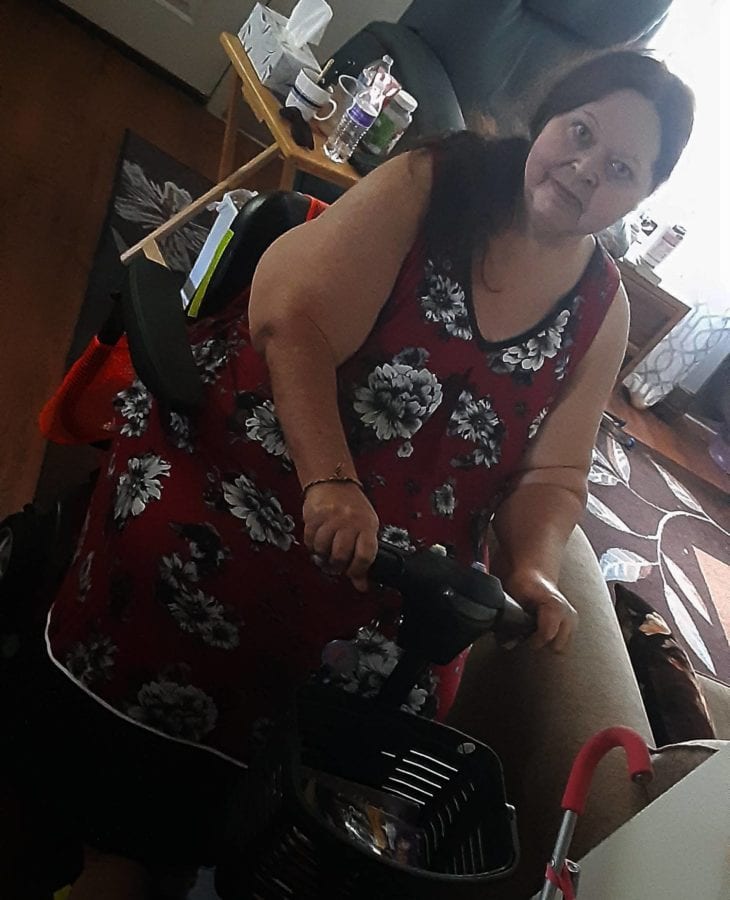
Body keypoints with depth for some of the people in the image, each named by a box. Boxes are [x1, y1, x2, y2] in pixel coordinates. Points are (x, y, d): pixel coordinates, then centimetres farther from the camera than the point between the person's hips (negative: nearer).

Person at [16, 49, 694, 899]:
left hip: (395, 562, 3)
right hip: (261, 458, -2)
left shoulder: (603, 311, 6)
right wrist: (329, 480, -25)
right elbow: (296, 315, -15)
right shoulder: (432, 183, -5)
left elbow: (550, 474, 9)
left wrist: (532, 567, -10)